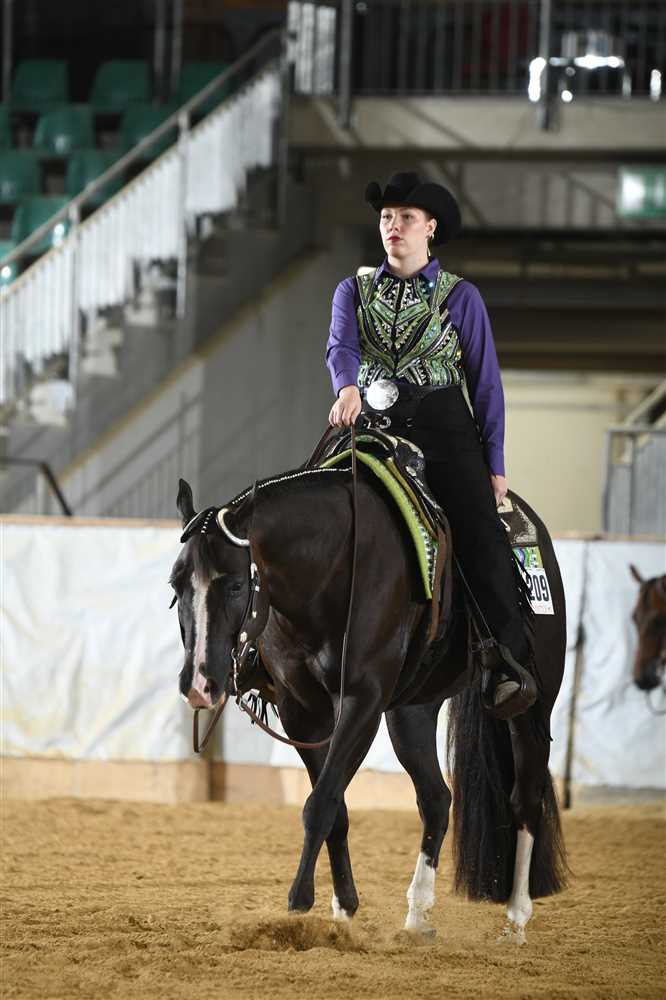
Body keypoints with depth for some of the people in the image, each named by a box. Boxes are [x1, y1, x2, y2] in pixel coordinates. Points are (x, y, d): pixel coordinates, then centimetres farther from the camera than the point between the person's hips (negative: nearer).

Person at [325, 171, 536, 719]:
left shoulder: (460, 296, 8)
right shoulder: (355, 290, 13)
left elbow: (486, 380, 8)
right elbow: (342, 345, -6)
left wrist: (495, 463, 2)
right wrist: (347, 388, -30)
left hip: (444, 427, -2)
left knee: (479, 530, -21)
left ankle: (508, 662, -24)